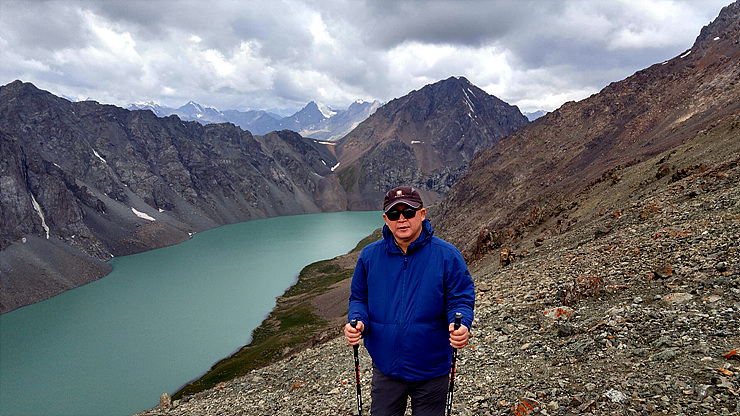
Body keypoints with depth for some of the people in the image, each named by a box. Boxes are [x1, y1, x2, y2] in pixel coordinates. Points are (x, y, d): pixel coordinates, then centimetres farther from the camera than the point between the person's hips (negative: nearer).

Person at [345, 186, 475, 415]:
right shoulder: (369, 255, -3)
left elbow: (461, 299, -6)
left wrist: (460, 325, -27)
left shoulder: (447, 255, -10)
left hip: (432, 371, -1)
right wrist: (357, 322, -14)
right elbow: (359, 298, 6)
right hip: (385, 368, 2)